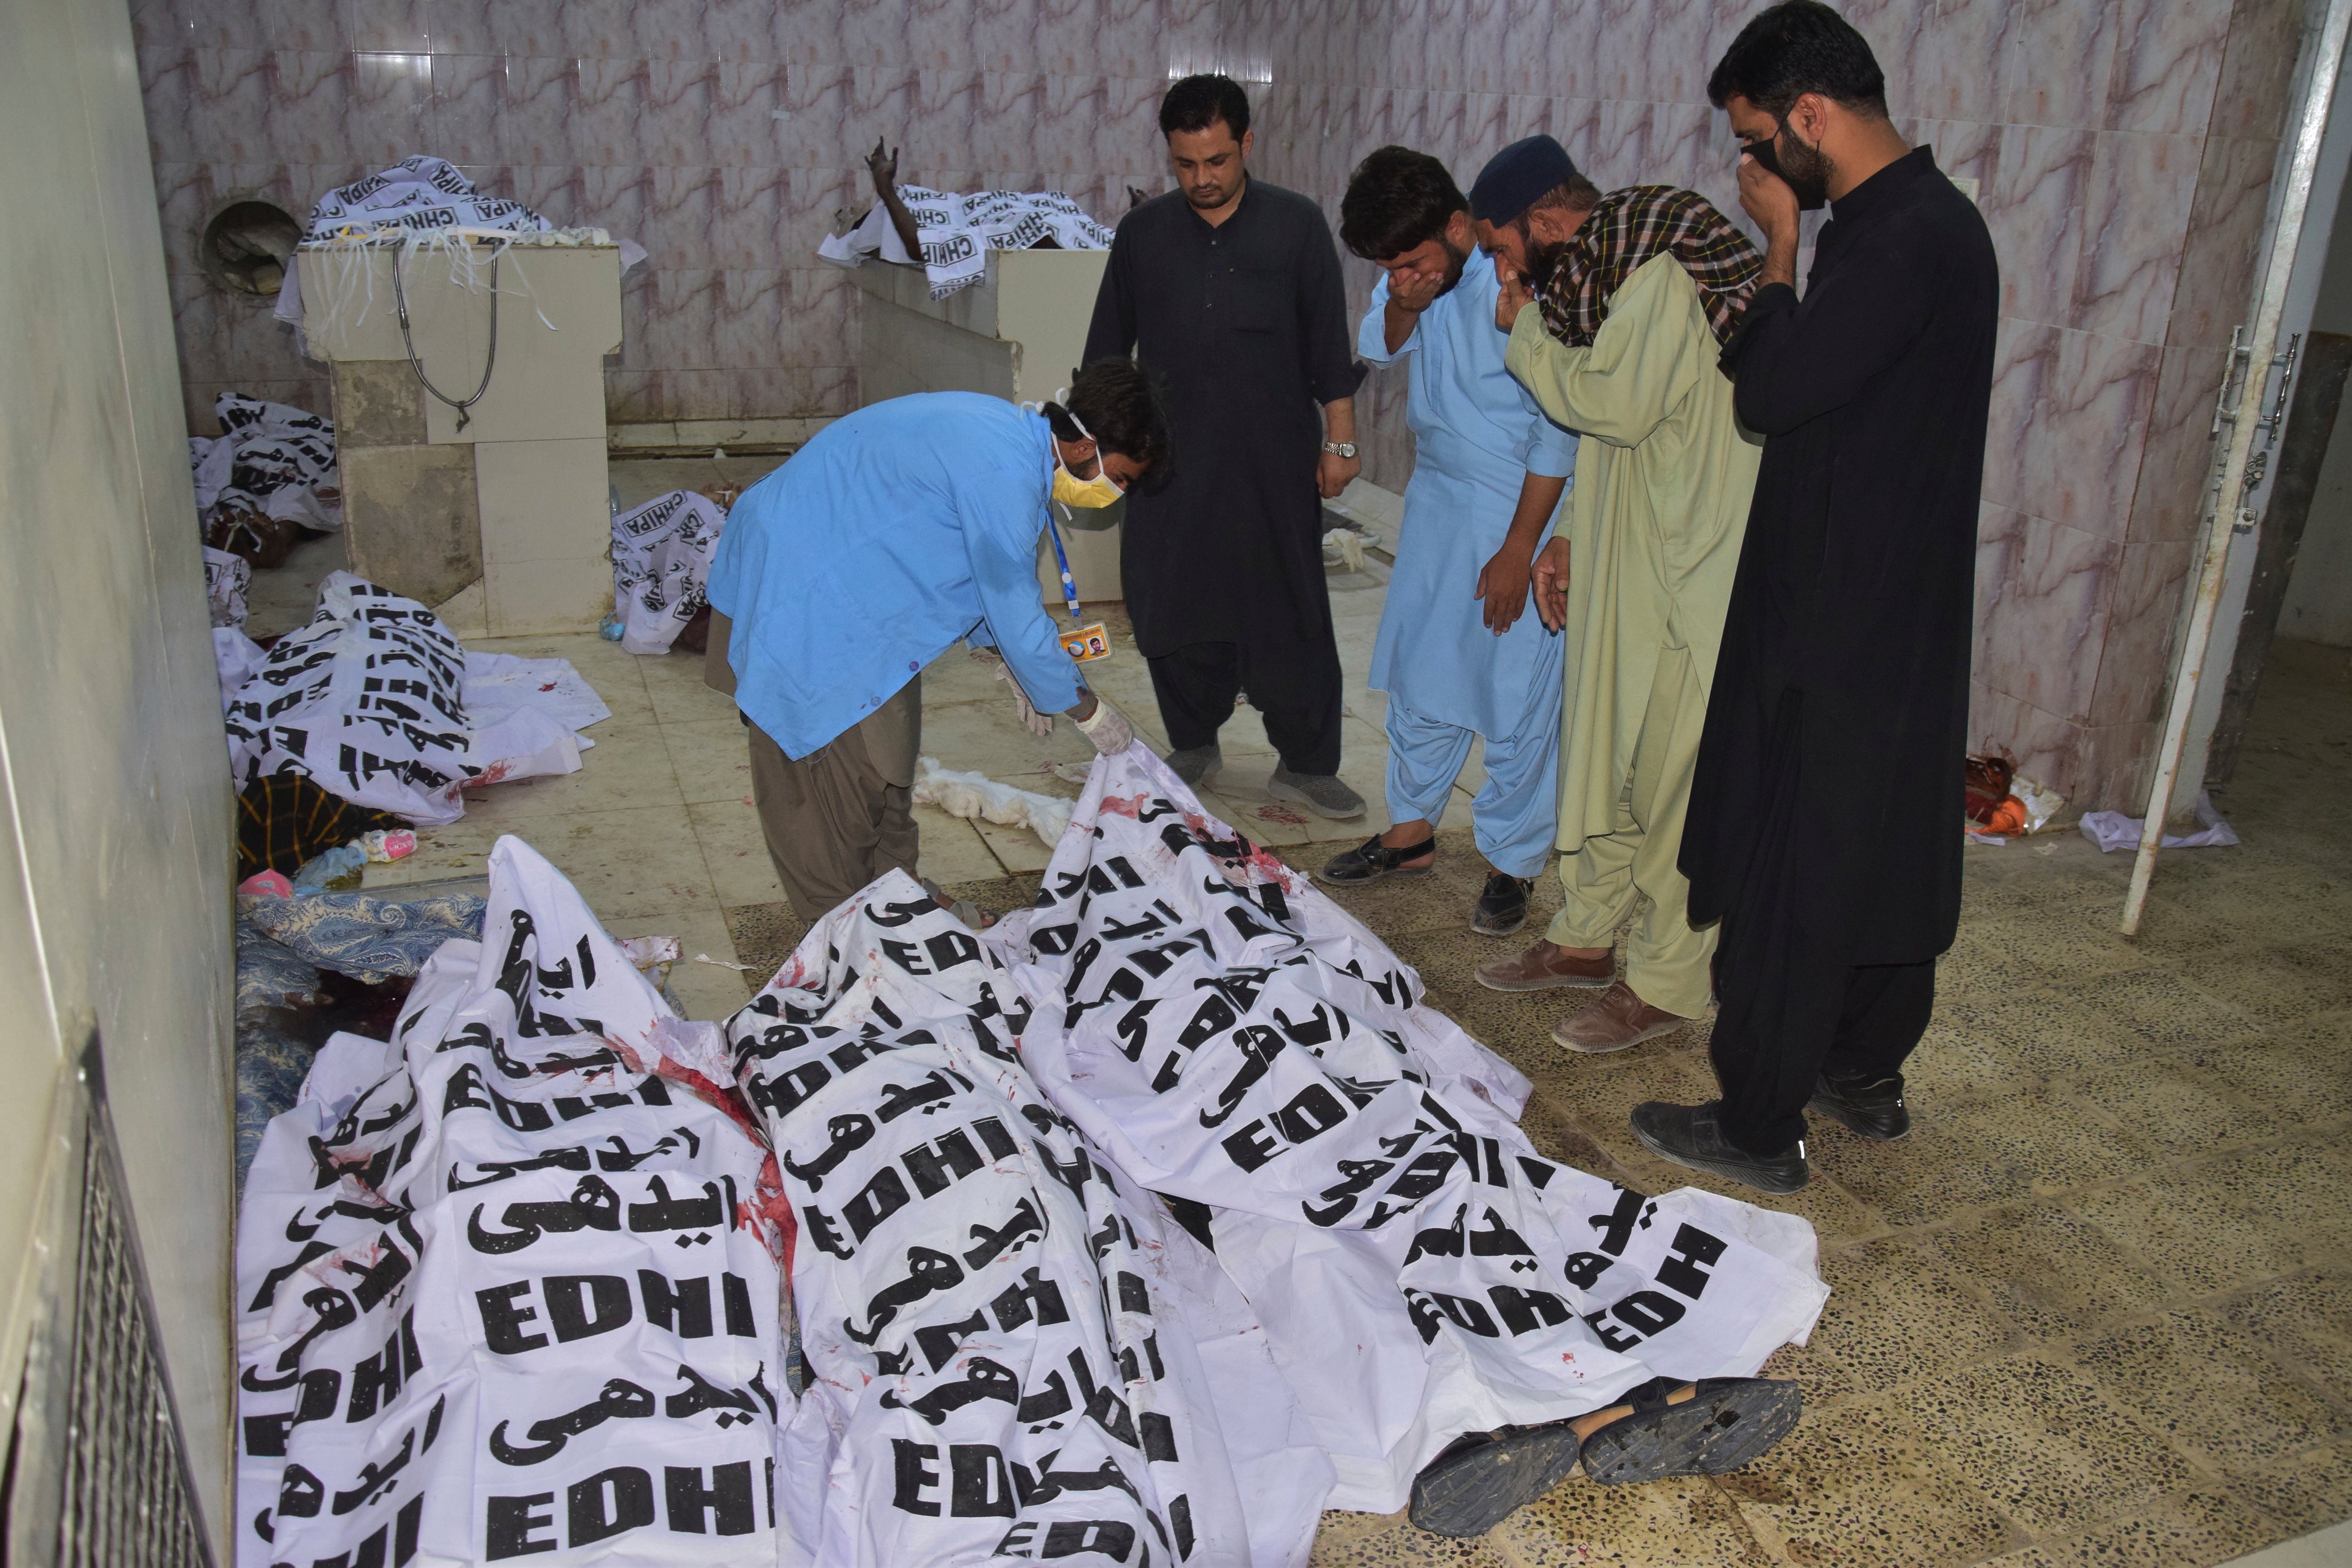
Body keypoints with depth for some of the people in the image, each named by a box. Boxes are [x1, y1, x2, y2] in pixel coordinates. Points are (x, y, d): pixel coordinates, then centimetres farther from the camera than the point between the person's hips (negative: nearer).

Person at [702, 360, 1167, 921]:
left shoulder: (1007, 430, 3)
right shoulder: (1004, 474, -28)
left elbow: (993, 582, 17)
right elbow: (1016, 615, -21)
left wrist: (1010, 666, 19)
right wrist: (1089, 711, -8)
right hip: (799, 586, -10)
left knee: (884, 749, 15)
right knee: (840, 762, -2)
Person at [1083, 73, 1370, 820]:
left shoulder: (1297, 225, 3)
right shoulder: (1142, 232, 8)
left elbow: (1329, 344, 4)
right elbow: (1107, 346, 15)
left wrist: (1340, 440, 1)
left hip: (1274, 463, -2)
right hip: (1171, 459, 2)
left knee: (1290, 616, 0)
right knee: (1173, 612, 6)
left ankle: (1306, 765, 11)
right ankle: (1193, 746, 25)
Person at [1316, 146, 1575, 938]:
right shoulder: (1415, 263, -1)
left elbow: (1559, 432, -20)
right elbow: (1378, 349, 10)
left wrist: (1517, 551, -17)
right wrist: (1403, 304, -13)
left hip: (1519, 508, -7)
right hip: (1437, 492, 8)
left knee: (1516, 688, -1)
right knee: (1420, 666, 14)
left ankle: (1512, 863, 14)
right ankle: (1411, 831, 30)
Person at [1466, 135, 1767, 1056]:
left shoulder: (1658, 270, -17)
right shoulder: (1595, 272, 12)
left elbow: (1616, 404, -24)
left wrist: (1525, 331, -11)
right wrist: (1573, 537, 15)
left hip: (1695, 567, -10)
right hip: (1624, 558, 10)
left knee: (1673, 768, -2)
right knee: (1602, 748, 15)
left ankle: (1666, 986, 10)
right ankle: (1587, 938, 29)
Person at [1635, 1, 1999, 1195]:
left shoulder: (1909, 239, -21)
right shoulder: (1906, 220, 11)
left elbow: (1771, 392, -21)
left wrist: (1779, 242, -12)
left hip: (1847, 624, -10)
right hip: (1889, 607, 10)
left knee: (1789, 875, -1)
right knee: (1884, 850, 19)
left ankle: (1759, 1130, 12)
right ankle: (1865, 1075, 35)